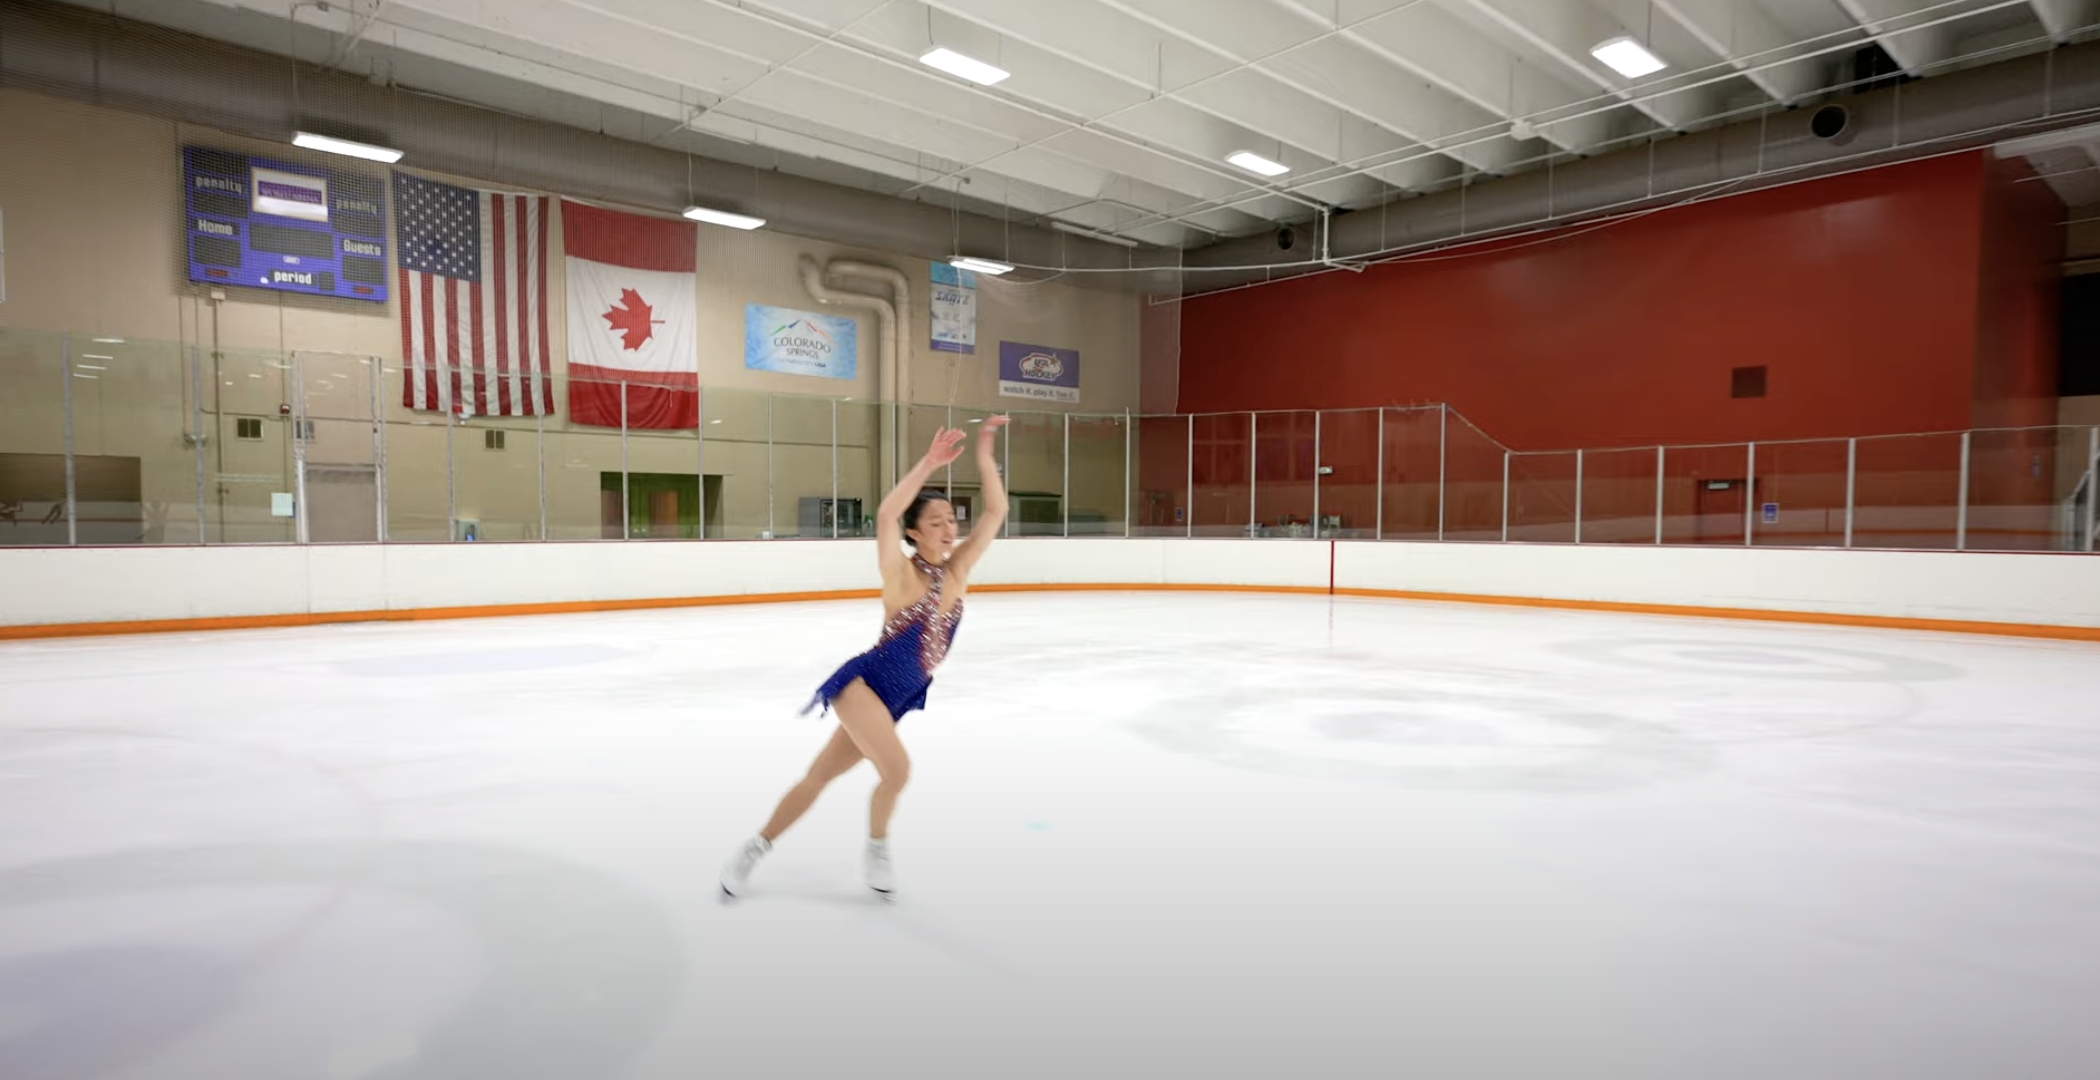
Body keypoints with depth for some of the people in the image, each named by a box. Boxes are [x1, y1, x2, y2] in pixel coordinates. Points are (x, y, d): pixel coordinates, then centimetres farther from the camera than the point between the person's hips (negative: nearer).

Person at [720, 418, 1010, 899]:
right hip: (863, 681, -6)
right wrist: (928, 464, -35)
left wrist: (985, 458, -12)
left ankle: (756, 847, 25)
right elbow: (885, 515, -31)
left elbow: (995, 511, -2)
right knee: (896, 769, -21)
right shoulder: (902, 576, -14)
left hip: (895, 699, 6)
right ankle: (876, 850, 6)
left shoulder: (957, 570, 1)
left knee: (821, 774, 11)